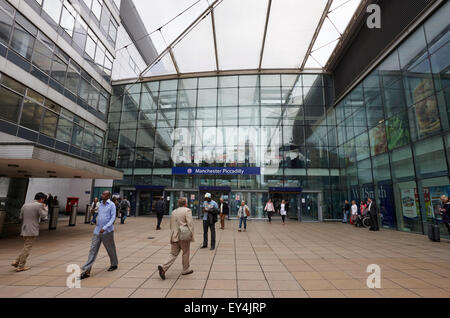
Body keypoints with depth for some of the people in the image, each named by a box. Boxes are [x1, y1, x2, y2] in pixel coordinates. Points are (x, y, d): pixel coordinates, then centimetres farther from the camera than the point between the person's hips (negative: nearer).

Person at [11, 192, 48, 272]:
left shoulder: (25, 205, 11)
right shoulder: (39, 205, -11)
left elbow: (20, 217, 14)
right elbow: (44, 216, -9)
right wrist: (46, 208, 4)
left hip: (24, 230, 7)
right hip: (32, 230, -7)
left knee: (26, 247, 20)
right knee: (27, 248, 0)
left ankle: (17, 262, 16)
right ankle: (20, 266, 4)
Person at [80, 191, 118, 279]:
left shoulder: (112, 205, -10)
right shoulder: (100, 204, 10)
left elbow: (113, 218, -16)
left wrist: (105, 228, -24)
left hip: (107, 232, -5)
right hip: (97, 231, 5)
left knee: (110, 249, 11)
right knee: (93, 250, 0)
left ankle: (114, 264, 31)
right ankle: (86, 271, 3)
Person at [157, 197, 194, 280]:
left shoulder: (173, 212, 12)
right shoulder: (187, 210, -9)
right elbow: (190, 223, -17)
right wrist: (191, 236, -13)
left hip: (174, 236, 6)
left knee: (173, 254, 12)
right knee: (185, 253, 12)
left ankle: (163, 267, -5)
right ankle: (185, 270, 23)